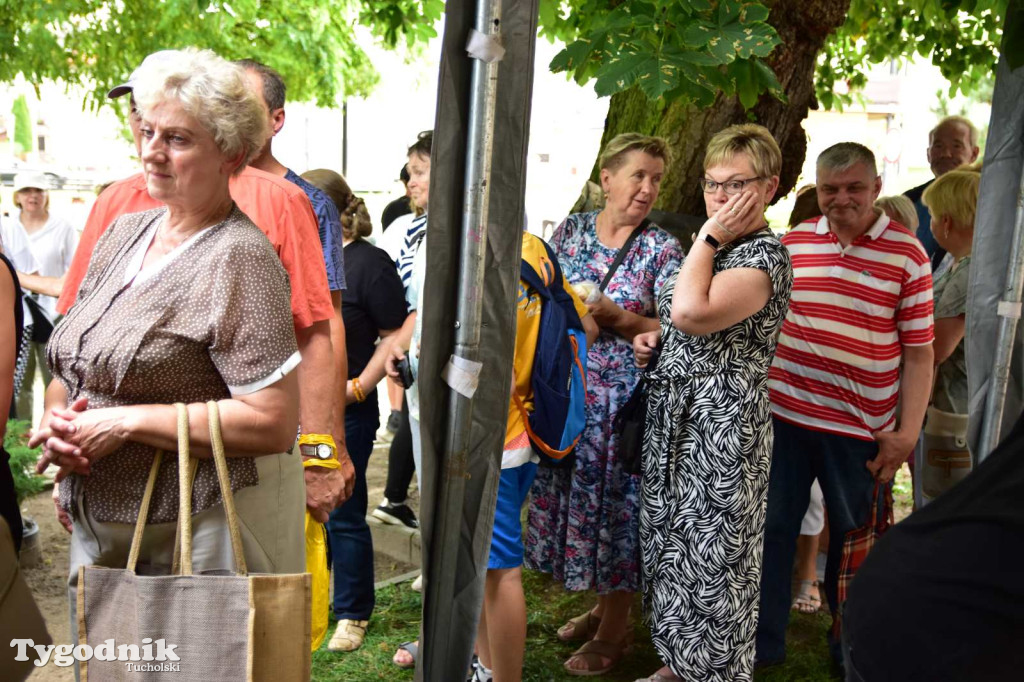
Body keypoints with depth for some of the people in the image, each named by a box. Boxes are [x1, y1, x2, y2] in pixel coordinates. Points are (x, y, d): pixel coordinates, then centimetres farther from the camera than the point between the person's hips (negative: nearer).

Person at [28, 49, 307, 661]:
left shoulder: (239, 258, -18)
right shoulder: (123, 234, 7)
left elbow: (274, 422, -23)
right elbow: (71, 364, 16)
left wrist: (125, 422, -21)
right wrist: (57, 422, -5)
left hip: (206, 533, -7)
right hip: (102, 528, 8)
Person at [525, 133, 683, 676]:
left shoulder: (661, 248, -5)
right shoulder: (570, 230, 5)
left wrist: (617, 319, -20)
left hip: (623, 399, -4)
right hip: (567, 391, 4)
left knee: (616, 505, 4)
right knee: (572, 497, 12)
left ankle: (614, 632, 23)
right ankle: (600, 605, 35)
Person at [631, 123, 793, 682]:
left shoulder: (765, 255, -16)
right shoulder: (714, 248, 13)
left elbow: (691, 313, -33)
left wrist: (709, 237, -21)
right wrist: (652, 341, 7)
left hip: (721, 425, -9)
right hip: (675, 416, 9)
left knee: (711, 554, 2)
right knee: (670, 543, 17)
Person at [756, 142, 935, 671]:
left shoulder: (907, 254, -3)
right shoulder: (791, 242, 3)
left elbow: (918, 352, -3)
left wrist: (907, 432, -8)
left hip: (860, 429, -2)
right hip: (782, 415, 2)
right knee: (769, 529, 9)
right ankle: (762, 645, 25)